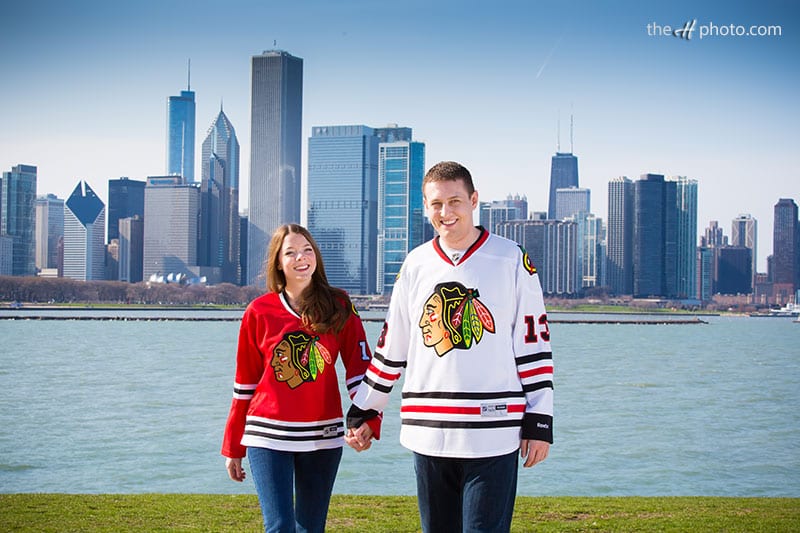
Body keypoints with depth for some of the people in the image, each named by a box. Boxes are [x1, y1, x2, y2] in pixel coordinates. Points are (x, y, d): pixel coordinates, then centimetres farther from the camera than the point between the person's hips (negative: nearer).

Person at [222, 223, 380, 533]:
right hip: (269, 437, -1)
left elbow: (359, 368, -2)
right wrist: (232, 448, 9)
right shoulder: (259, 311, 0)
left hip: (323, 437, 1)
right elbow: (245, 384, 6)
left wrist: (366, 420, -19)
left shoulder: (339, 307, 2)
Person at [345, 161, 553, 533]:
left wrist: (539, 424, -4)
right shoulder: (415, 265, 11)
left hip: (492, 435, -4)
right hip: (427, 434, 4)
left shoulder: (511, 260, 0)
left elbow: (534, 344, 0)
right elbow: (391, 347, 18)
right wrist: (363, 412, 18)